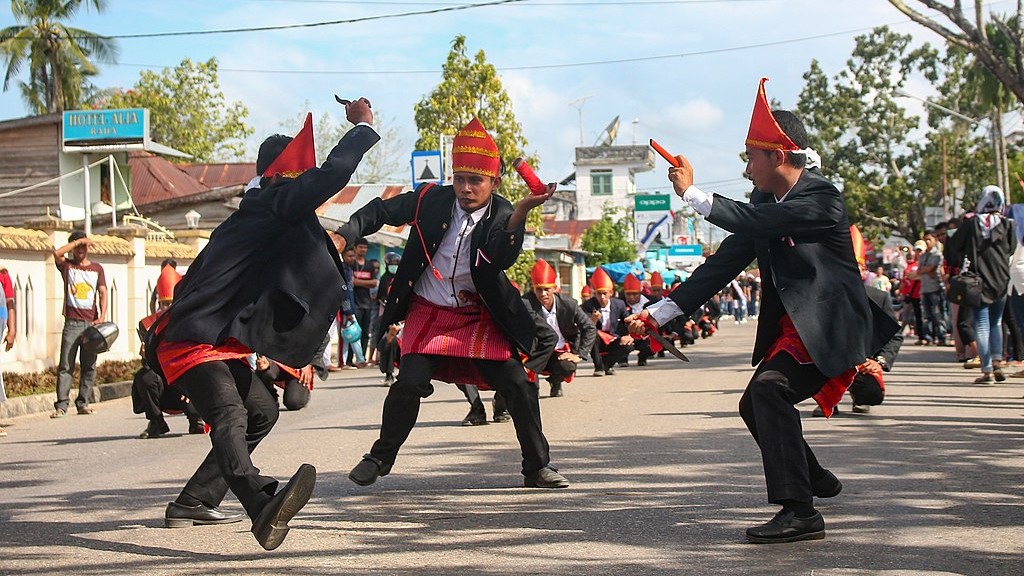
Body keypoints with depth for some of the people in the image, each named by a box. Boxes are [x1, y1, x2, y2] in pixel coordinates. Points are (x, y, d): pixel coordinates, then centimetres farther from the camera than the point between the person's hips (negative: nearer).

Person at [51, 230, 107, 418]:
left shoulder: (97, 268, 14)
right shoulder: (67, 265, 9)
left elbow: (103, 293, 7)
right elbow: (56, 253, -12)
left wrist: (102, 317, -5)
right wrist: (78, 241, -7)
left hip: (92, 323, 2)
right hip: (72, 323, -2)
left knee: (89, 366, 2)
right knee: (66, 365, -7)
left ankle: (83, 403, 9)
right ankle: (61, 405, -8)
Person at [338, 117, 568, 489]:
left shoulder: (504, 216, -9)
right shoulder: (432, 200, -7)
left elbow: (502, 259, -28)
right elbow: (381, 211, 3)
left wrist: (521, 212, -41)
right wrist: (345, 235, -13)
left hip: (480, 317, 0)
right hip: (429, 313, 0)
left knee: (518, 386, -5)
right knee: (410, 382, -15)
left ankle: (537, 468, 11)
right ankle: (380, 459, 6)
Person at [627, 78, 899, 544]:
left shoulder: (822, 197, -17)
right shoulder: (765, 200, 7)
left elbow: (755, 224, -30)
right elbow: (724, 263, 5)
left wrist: (691, 193, -18)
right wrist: (660, 313, 0)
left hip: (828, 324, -9)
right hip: (788, 326, 10)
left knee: (768, 388, -28)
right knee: (754, 406, 17)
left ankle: (799, 511, -28)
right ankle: (814, 479, 41)